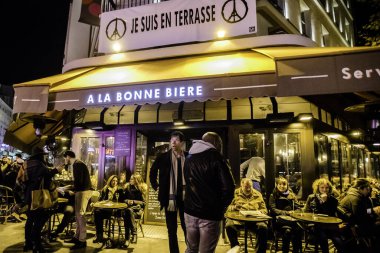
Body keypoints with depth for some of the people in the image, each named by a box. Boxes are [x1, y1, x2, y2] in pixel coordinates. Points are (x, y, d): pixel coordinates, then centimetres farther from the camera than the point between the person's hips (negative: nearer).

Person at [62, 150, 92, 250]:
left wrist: (73, 190, -9)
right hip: (81, 191, 10)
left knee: (80, 215, -6)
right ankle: (77, 237, 26)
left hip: (83, 191, -10)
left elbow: (79, 181, -22)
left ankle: (82, 241, 1)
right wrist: (71, 187, 16)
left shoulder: (77, 164, -15)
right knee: (78, 214, 15)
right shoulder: (77, 164, 17)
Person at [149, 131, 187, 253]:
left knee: (187, 226, 13)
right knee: (172, 228, 11)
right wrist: (156, 186, 6)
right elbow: (152, 173, 10)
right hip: (170, 197, 0)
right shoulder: (163, 157, -5)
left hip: (185, 197, 0)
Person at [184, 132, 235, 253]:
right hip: (209, 214, -5)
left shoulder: (189, 158, 10)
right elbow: (228, 187, -15)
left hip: (190, 211, 5)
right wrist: (221, 207, -2)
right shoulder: (216, 158, -9)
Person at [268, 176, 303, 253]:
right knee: (287, 230, -34)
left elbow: (298, 208, 15)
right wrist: (287, 212, -10)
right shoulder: (273, 196, 10)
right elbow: (273, 210, 0)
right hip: (279, 219, -2)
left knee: (298, 229, -31)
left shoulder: (292, 195, 19)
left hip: (292, 218, 3)